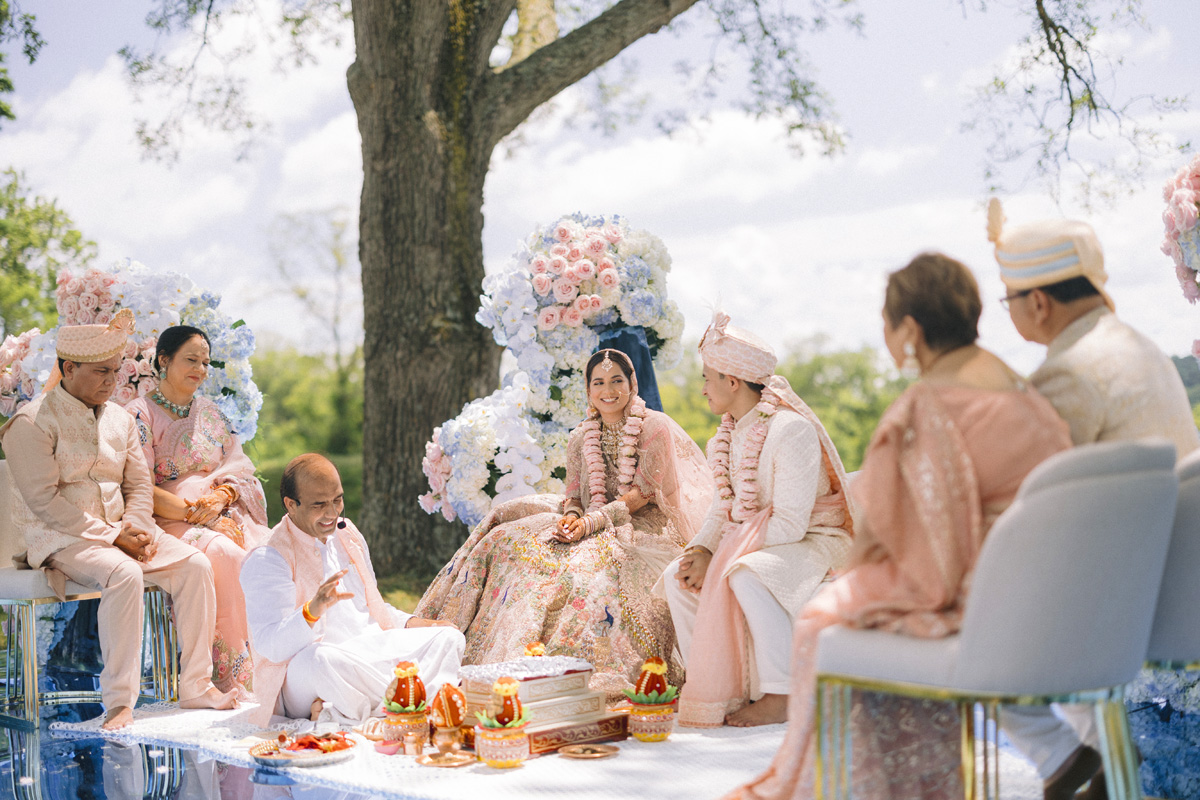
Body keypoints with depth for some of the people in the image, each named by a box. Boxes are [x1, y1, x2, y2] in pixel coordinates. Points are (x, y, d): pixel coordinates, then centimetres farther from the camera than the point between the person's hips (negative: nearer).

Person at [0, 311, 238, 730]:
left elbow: (140, 484, 15)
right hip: (60, 537, -7)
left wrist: (134, 528, -7)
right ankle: (118, 702, -31)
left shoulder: (120, 419, 14)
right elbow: (43, 500, -16)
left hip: (120, 529, 7)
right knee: (123, 573, -36)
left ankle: (195, 687, -12)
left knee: (195, 564, -15)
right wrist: (110, 536, -19)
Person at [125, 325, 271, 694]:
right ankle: (236, 679, -31)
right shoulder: (140, 414, 0)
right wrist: (196, 513, -17)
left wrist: (219, 498, -9)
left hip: (223, 513, 6)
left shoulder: (209, 412, 20)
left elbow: (237, 469, 15)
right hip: (169, 522, -5)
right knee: (226, 556, -36)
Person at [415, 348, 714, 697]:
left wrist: (592, 522, -22)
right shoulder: (580, 439, 11)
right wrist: (571, 516, -15)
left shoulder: (656, 429, -5)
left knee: (592, 561, -37)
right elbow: (574, 497, 10)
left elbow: (642, 494, -11)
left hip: (645, 527, -5)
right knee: (512, 539, -15)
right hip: (595, 528, 5)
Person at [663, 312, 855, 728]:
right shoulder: (733, 431, 6)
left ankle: (780, 697, -28)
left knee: (747, 576, -36)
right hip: (749, 543, 9)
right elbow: (726, 504, 11)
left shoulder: (791, 429, -22)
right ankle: (713, 686, 0)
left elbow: (789, 525, -26)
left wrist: (716, 557, -25)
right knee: (677, 578, -6)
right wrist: (702, 549, -10)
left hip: (812, 541, -9)